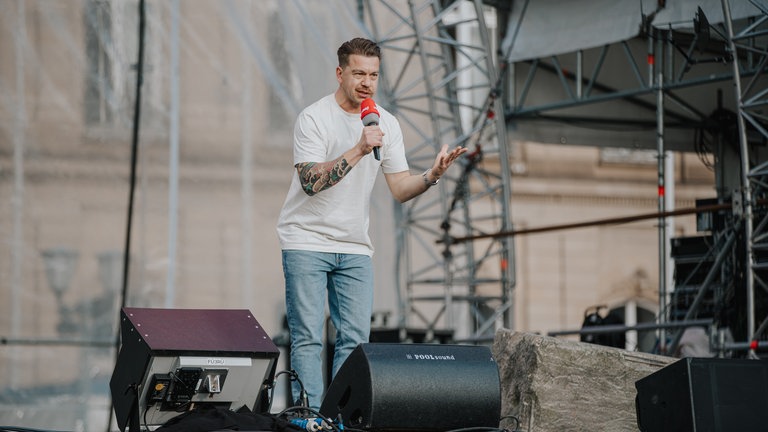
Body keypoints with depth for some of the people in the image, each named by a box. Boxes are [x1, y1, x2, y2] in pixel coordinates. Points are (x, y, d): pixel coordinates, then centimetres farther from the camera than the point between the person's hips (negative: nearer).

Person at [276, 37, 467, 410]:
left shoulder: (387, 124, 6)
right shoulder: (313, 118, -10)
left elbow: (400, 189, 3)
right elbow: (311, 182, -22)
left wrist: (432, 175, -16)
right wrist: (359, 150, -29)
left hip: (355, 246, 5)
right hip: (306, 242, -5)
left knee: (355, 337, 0)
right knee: (308, 337, -7)